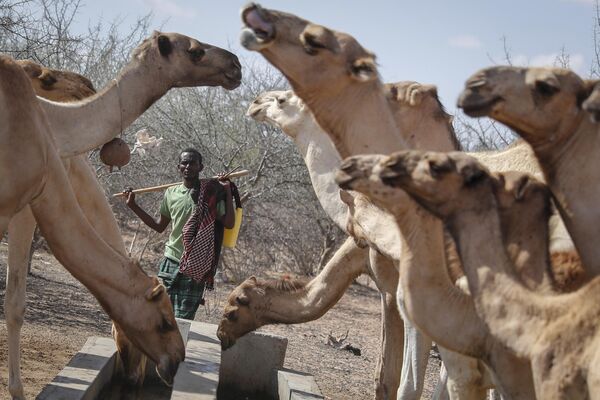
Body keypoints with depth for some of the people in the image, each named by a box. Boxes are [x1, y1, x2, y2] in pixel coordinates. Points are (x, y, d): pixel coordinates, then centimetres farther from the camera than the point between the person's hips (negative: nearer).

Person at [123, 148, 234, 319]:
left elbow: (229, 223, -10)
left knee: (183, 319, -6)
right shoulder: (171, 194, 9)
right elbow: (159, 226, 21)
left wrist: (228, 191, -12)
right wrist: (133, 206, 19)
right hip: (170, 262, 4)